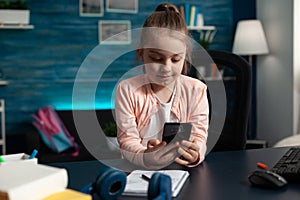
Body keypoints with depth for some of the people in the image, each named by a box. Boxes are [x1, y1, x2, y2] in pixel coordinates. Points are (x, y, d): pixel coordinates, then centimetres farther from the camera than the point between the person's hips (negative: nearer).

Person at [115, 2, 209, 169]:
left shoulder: (196, 90, -1)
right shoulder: (127, 90, -4)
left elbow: (199, 135, -2)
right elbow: (127, 140, -8)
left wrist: (195, 154, -26)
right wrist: (145, 157, -29)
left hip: (183, 169, 2)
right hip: (139, 169, -1)